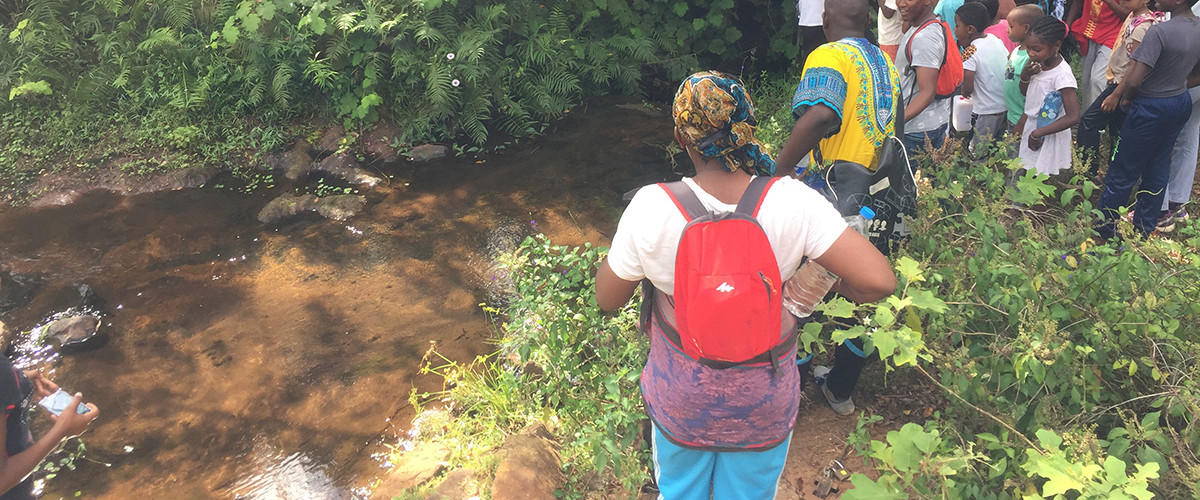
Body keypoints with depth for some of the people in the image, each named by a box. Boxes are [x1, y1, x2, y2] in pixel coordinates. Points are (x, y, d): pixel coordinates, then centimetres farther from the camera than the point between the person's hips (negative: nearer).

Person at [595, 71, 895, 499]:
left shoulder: (651, 208, -25)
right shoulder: (792, 202, -24)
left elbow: (607, 299, -12)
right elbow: (878, 281, -26)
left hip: (680, 400, 0)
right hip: (763, 404, 1)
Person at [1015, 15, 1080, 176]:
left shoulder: (1062, 74, -26)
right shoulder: (1039, 63, -4)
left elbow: (1073, 117, -28)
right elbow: (1025, 92, 14)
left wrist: (1037, 133, -25)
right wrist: (1025, 74, -8)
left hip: (1049, 138, -7)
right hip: (1031, 128, 7)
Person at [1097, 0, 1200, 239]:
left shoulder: (1160, 31, -27)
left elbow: (1134, 79, -30)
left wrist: (1126, 97, -10)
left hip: (1150, 109, -8)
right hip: (1181, 103, 8)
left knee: (1122, 171, 6)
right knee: (1158, 166, 20)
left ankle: (1105, 229, 19)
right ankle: (1146, 226, 33)